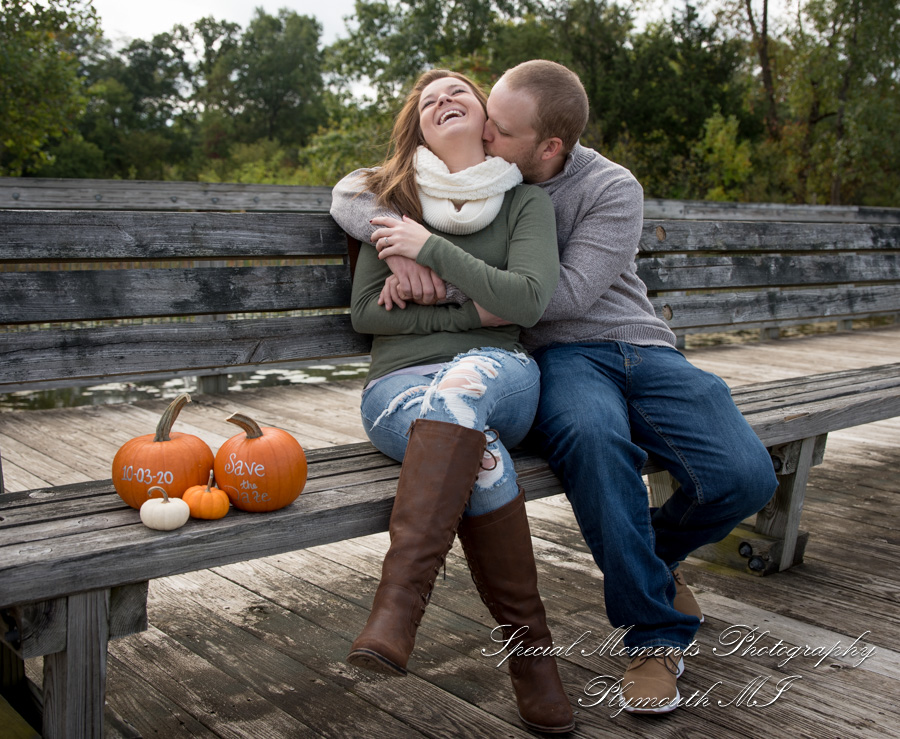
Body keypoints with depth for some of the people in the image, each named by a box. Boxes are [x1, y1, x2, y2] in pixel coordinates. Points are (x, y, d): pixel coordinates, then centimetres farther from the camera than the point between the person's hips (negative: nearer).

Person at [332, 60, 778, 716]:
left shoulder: (613, 189, 0)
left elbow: (568, 292, -14)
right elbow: (350, 195, 6)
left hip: (644, 348, 1)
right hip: (561, 360, -1)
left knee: (744, 476, -23)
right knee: (594, 435, -39)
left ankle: (658, 553, 13)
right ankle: (655, 632, -20)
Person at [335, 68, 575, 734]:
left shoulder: (526, 202, 10)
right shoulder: (393, 201, 13)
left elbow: (528, 299, -8)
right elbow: (366, 311, 6)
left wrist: (430, 247, -10)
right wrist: (469, 311, -2)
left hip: (498, 371, 0)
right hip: (399, 385, 0)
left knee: (464, 380, -39)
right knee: (481, 454, -35)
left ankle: (401, 597, -47)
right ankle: (529, 646, -26)